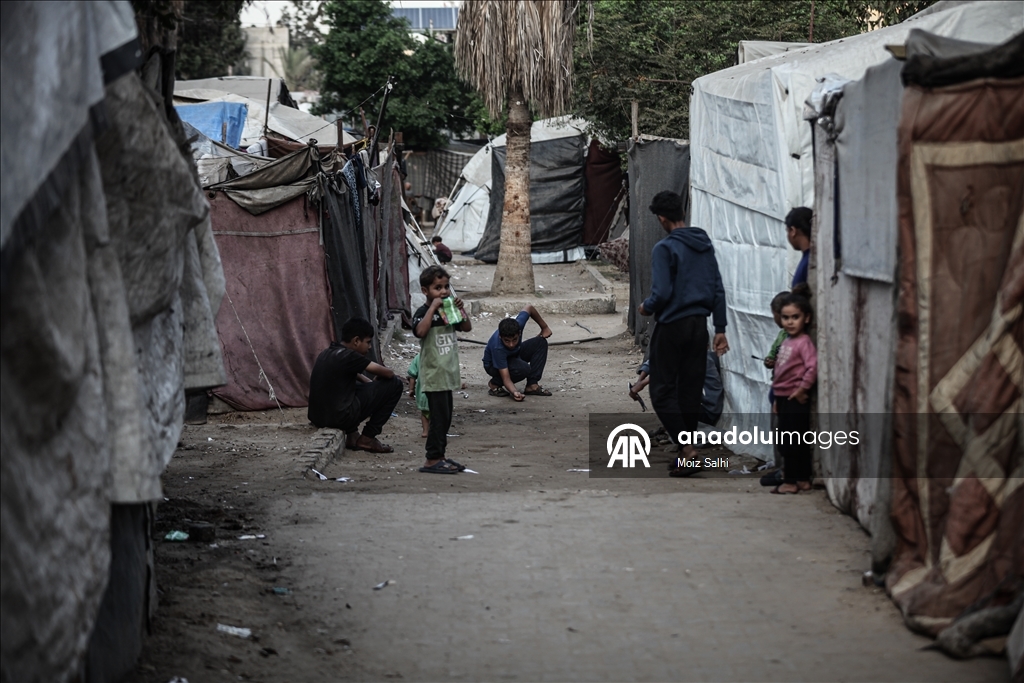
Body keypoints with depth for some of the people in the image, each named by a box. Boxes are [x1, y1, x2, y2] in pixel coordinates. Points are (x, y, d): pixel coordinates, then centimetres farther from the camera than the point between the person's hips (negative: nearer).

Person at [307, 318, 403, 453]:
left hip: (316, 417, 9)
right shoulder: (349, 356, -12)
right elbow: (388, 373, -9)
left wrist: (369, 382, 22)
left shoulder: (326, 353, 12)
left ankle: (352, 435, 21)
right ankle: (367, 438, 5)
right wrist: (376, 381, 16)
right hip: (341, 417, -9)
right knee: (394, 384, -1)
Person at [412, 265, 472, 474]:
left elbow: (467, 327, 17)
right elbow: (421, 331, -30)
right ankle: (432, 460, -5)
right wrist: (433, 307, -28)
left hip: (448, 374, 8)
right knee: (439, 417, -9)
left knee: (445, 418, 12)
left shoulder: (448, 310, 13)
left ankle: (440, 456, 19)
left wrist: (460, 309, 2)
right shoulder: (423, 312, -11)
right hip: (433, 375, -8)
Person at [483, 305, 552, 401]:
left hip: (514, 355, 7)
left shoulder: (518, 324, -31)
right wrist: (514, 392, -59)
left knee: (541, 342, -14)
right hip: (493, 365, -7)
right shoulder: (497, 348, -42)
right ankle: (494, 384, -8)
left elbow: (529, 308, -7)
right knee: (523, 369, -36)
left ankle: (532, 385, -12)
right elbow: (506, 379, -40)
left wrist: (545, 327, 1)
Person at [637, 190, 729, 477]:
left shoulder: (665, 248, -13)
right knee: (691, 391, 11)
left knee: (662, 392, 1)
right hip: (699, 324, 7)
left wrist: (646, 308, 2)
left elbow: (662, 293, -19)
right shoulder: (705, 245, 8)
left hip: (671, 327, -7)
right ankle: (687, 454, 16)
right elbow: (718, 290, 8)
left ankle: (687, 449, -10)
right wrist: (720, 329, 12)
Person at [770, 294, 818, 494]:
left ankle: (791, 482, -1)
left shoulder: (804, 342, -14)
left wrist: (802, 389, -21)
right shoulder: (787, 341, 14)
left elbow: (812, 367, -26)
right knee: (798, 442, 14)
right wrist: (778, 398, 18)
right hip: (784, 397, 9)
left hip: (795, 399, -9)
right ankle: (803, 479, 21)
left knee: (789, 442, -6)